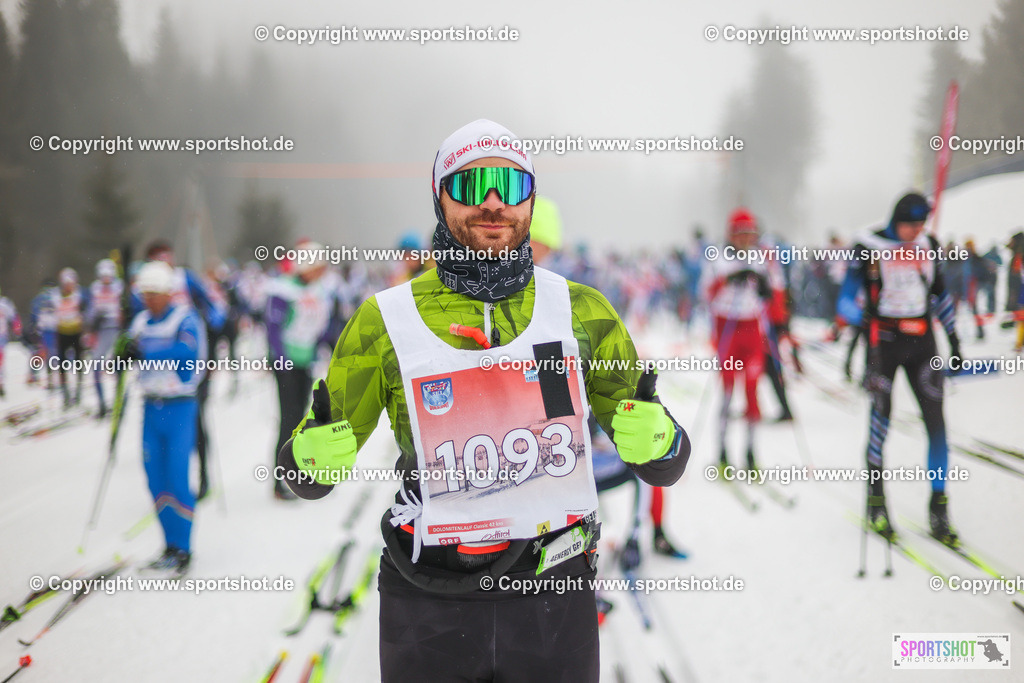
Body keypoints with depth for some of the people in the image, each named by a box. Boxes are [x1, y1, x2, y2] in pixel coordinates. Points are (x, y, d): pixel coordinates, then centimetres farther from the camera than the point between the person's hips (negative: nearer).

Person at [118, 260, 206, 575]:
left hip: (179, 407, -6)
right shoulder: (142, 322, 11)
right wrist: (124, 352, -20)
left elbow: (186, 351, -25)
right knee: (155, 479, 7)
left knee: (177, 479, -8)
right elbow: (130, 350, 4)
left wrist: (146, 352, -36)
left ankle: (184, 549, 1)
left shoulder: (185, 318, -8)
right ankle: (170, 546, 17)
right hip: (151, 406, 6)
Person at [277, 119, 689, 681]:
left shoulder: (581, 313, 0)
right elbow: (305, 474, 4)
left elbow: (664, 466, 5)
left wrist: (651, 435, -18)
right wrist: (313, 455, -19)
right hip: (427, 605, -1)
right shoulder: (384, 322, -3)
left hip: (554, 597, 1)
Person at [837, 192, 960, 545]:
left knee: (936, 421, -4)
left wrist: (953, 337, 16)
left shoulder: (927, 246, 7)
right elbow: (846, 299, -10)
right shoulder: (869, 249, -8)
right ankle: (876, 503, 13)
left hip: (921, 341, 4)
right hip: (884, 340, -4)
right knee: (881, 419, -3)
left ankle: (938, 507, 3)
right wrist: (861, 319, -30)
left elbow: (940, 292, 19)